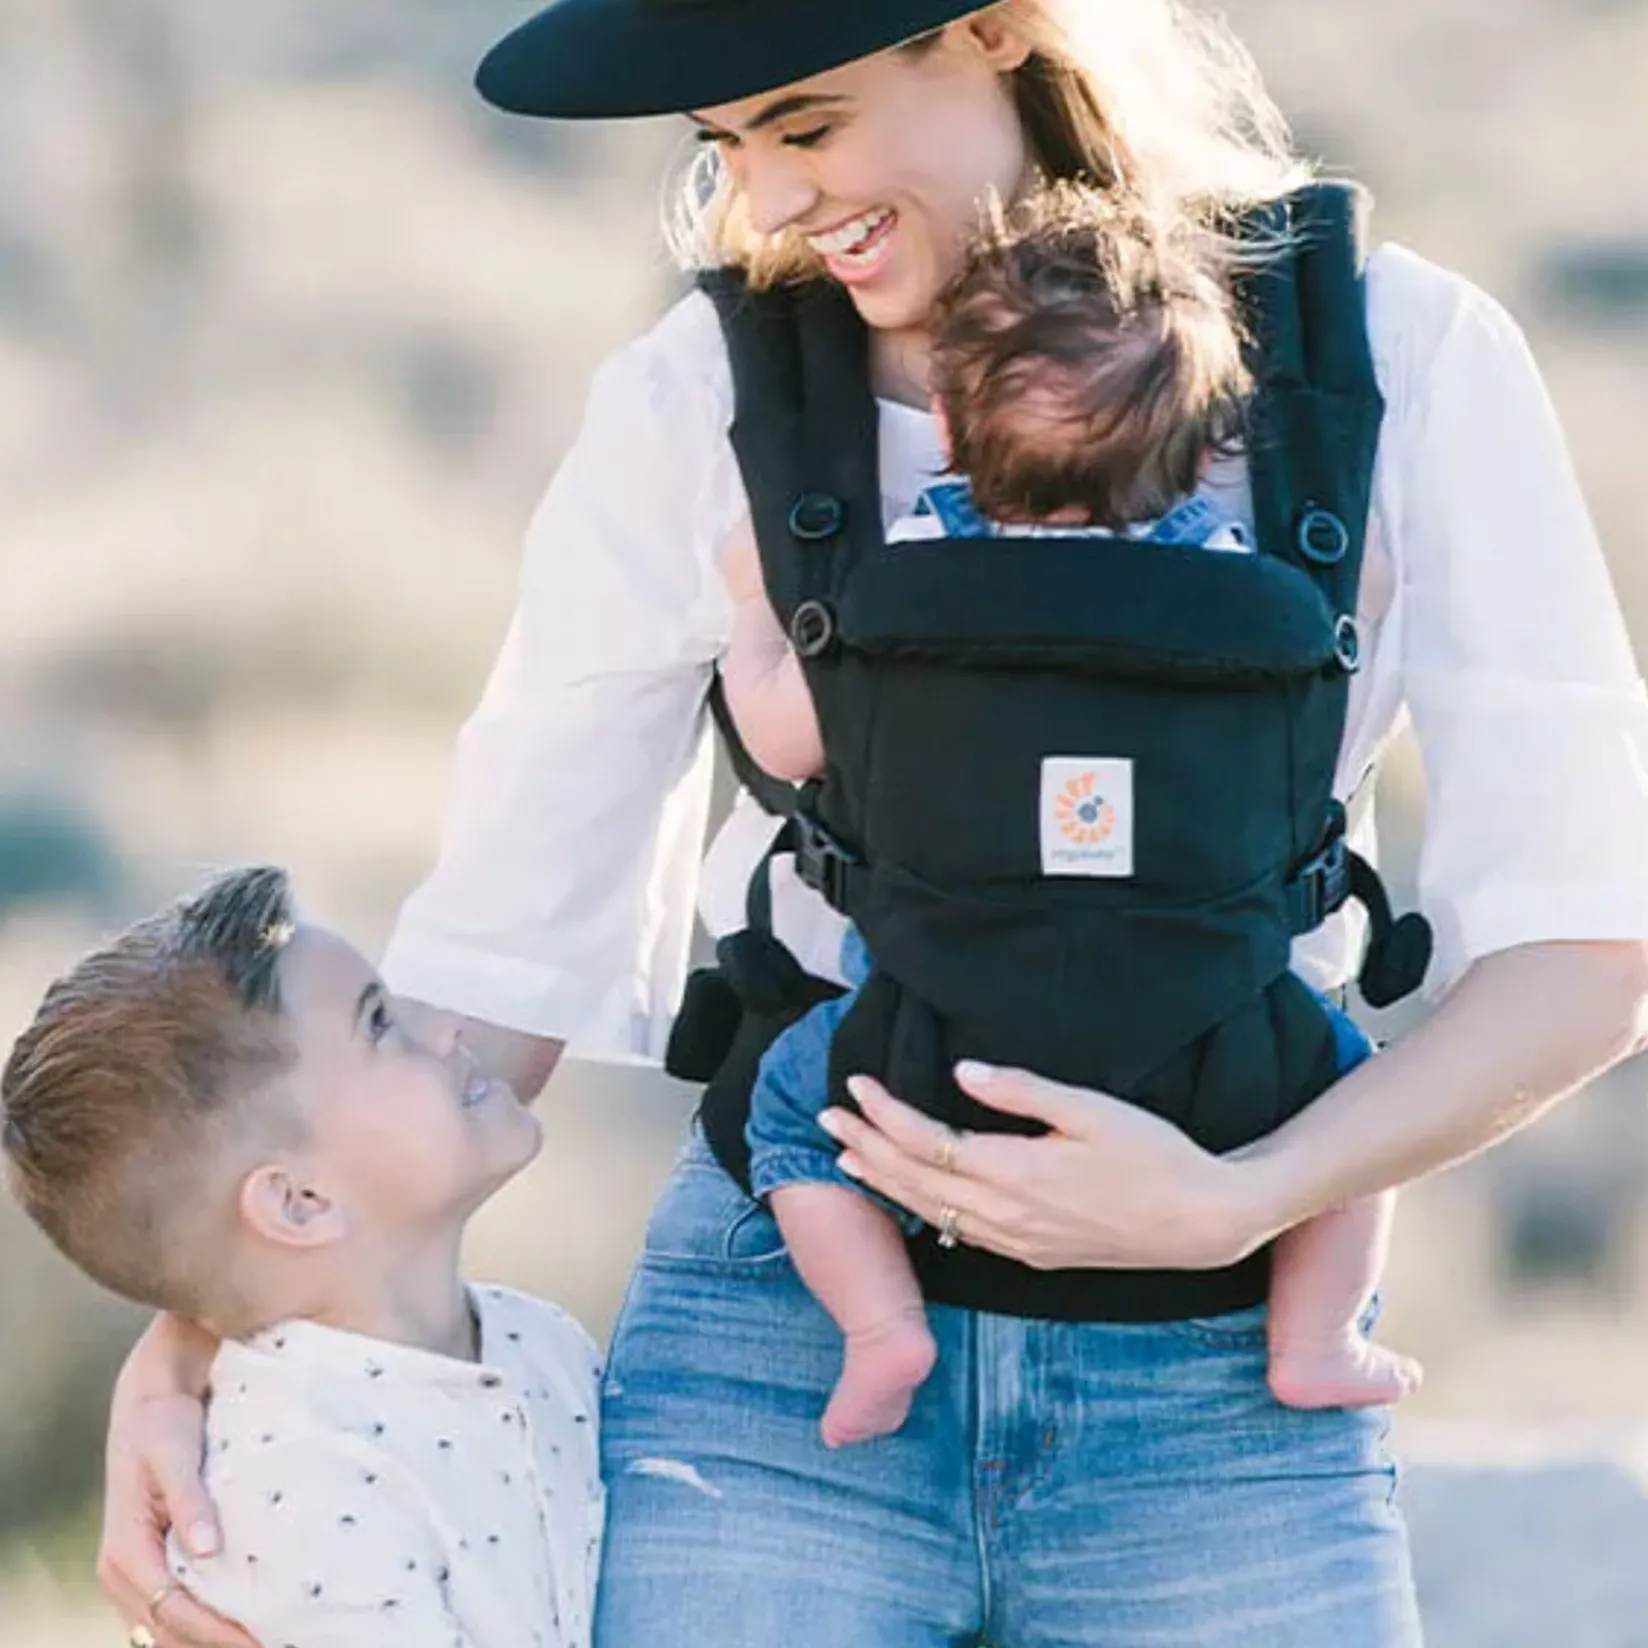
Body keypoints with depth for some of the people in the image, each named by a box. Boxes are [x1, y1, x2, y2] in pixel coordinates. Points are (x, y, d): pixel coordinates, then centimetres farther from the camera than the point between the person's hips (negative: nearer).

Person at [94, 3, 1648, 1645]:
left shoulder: (1399, 359, -4)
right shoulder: (699, 400, 0)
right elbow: (503, 945, 1)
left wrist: (1234, 1202, -19)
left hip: (1219, 1379, 0)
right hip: (778, 1343, 0)